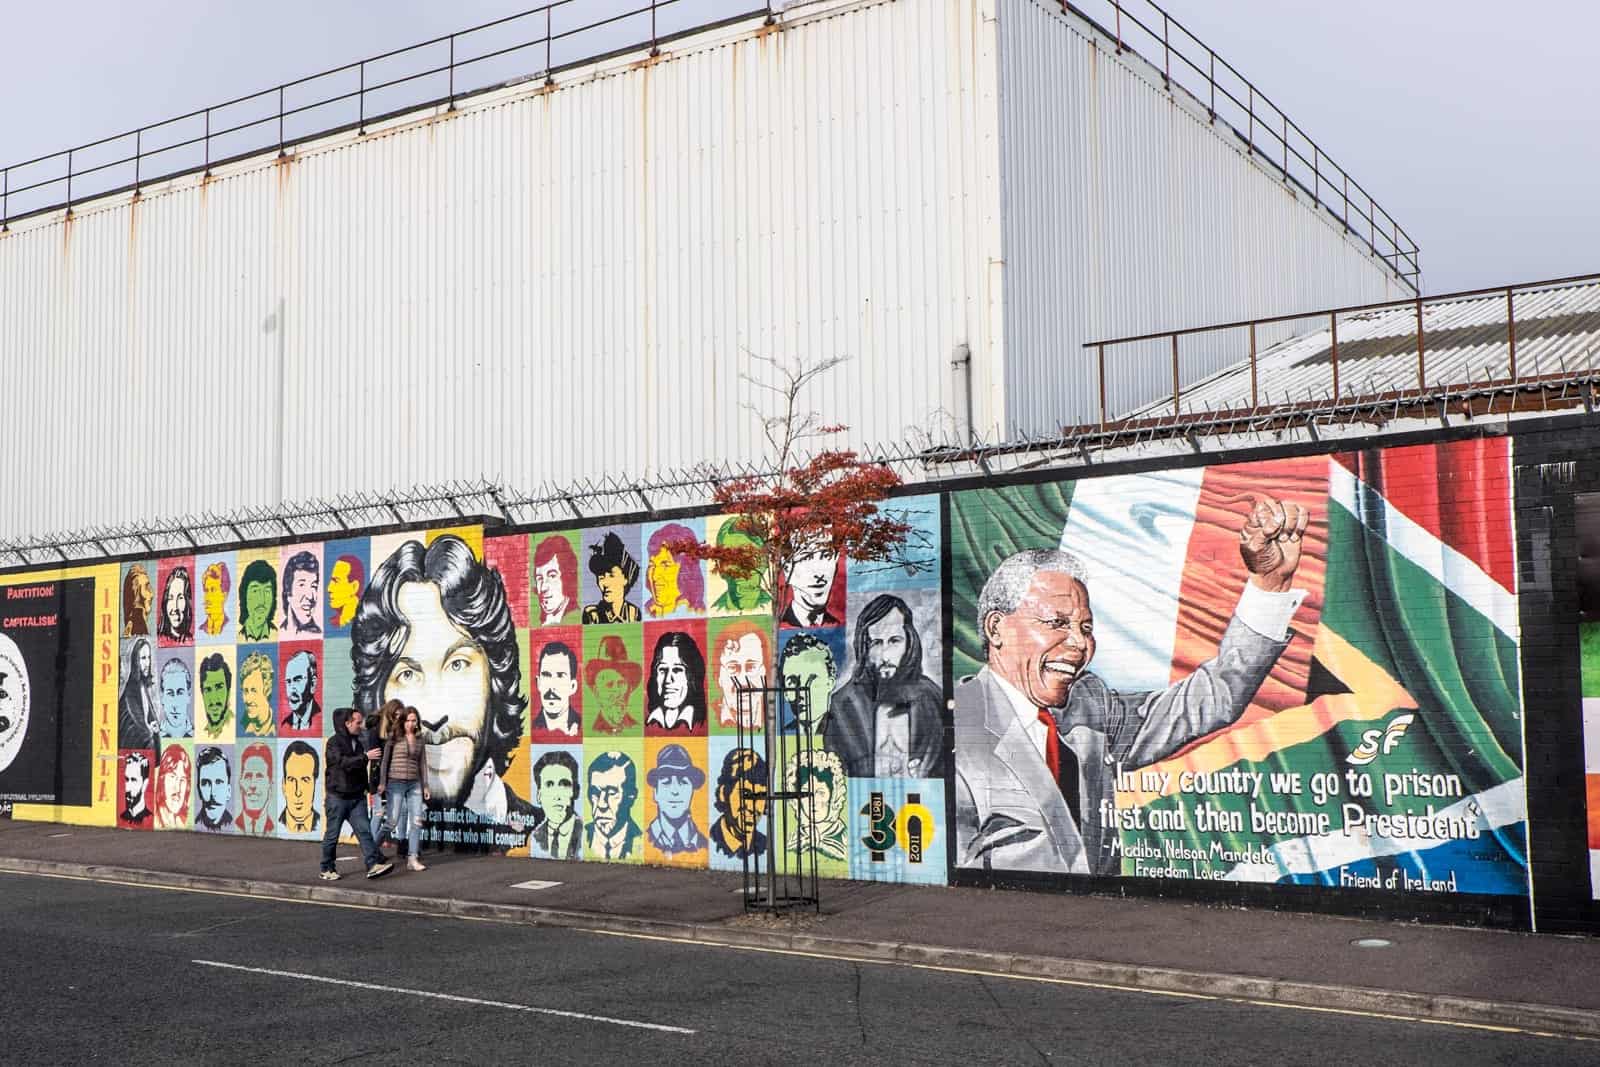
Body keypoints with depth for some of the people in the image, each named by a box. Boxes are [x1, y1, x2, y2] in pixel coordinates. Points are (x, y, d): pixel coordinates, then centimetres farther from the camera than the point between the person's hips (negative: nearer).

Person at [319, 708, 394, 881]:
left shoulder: (357, 743, 14)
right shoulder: (334, 743, -9)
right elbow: (343, 762, -24)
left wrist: (364, 787, 17)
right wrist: (366, 757, -25)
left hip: (356, 797, 6)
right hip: (337, 797, -6)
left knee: (364, 830, -6)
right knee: (332, 835, 4)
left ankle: (374, 865, -15)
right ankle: (327, 869, 15)